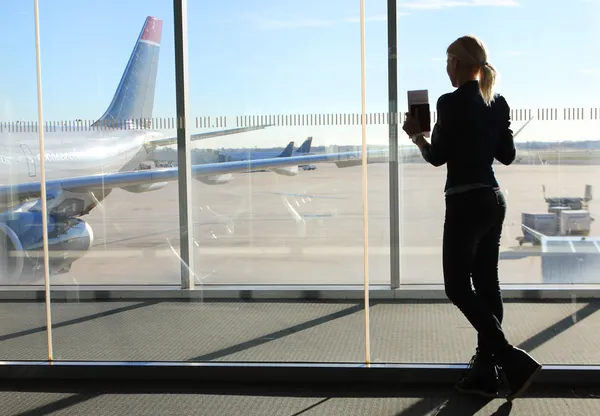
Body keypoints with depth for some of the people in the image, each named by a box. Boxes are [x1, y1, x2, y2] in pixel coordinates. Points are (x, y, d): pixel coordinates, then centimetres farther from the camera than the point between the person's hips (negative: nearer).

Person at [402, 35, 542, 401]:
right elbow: (507, 155, 12)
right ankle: (486, 371, 16)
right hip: (494, 199, 8)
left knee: (457, 286, 0)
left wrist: (416, 134, 7)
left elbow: (437, 157, -10)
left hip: (465, 202, -8)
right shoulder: (499, 102, 8)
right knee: (487, 284, 11)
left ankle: (514, 359, -9)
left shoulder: (451, 103, -13)